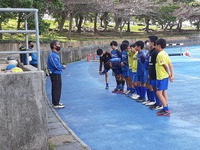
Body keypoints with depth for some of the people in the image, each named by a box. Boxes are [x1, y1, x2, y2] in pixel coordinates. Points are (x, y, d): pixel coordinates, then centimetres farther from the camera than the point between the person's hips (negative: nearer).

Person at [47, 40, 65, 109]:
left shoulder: (55, 54, 13)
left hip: (57, 74, 10)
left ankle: (56, 102, 28)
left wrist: (61, 66, 1)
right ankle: (56, 104, 1)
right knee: (56, 89, -5)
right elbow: (57, 66, -24)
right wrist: (62, 66, -7)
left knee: (58, 88, 17)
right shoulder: (52, 55, -20)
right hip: (55, 74, -10)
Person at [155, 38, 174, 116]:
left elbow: (165, 65, -19)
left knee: (159, 93, -7)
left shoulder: (160, 54, -18)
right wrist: (172, 75, 4)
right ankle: (165, 109, 21)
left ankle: (166, 110, -6)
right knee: (163, 92, 15)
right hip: (165, 76, 10)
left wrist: (169, 74, -6)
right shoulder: (165, 53, 9)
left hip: (161, 77, -10)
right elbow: (170, 64, 7)